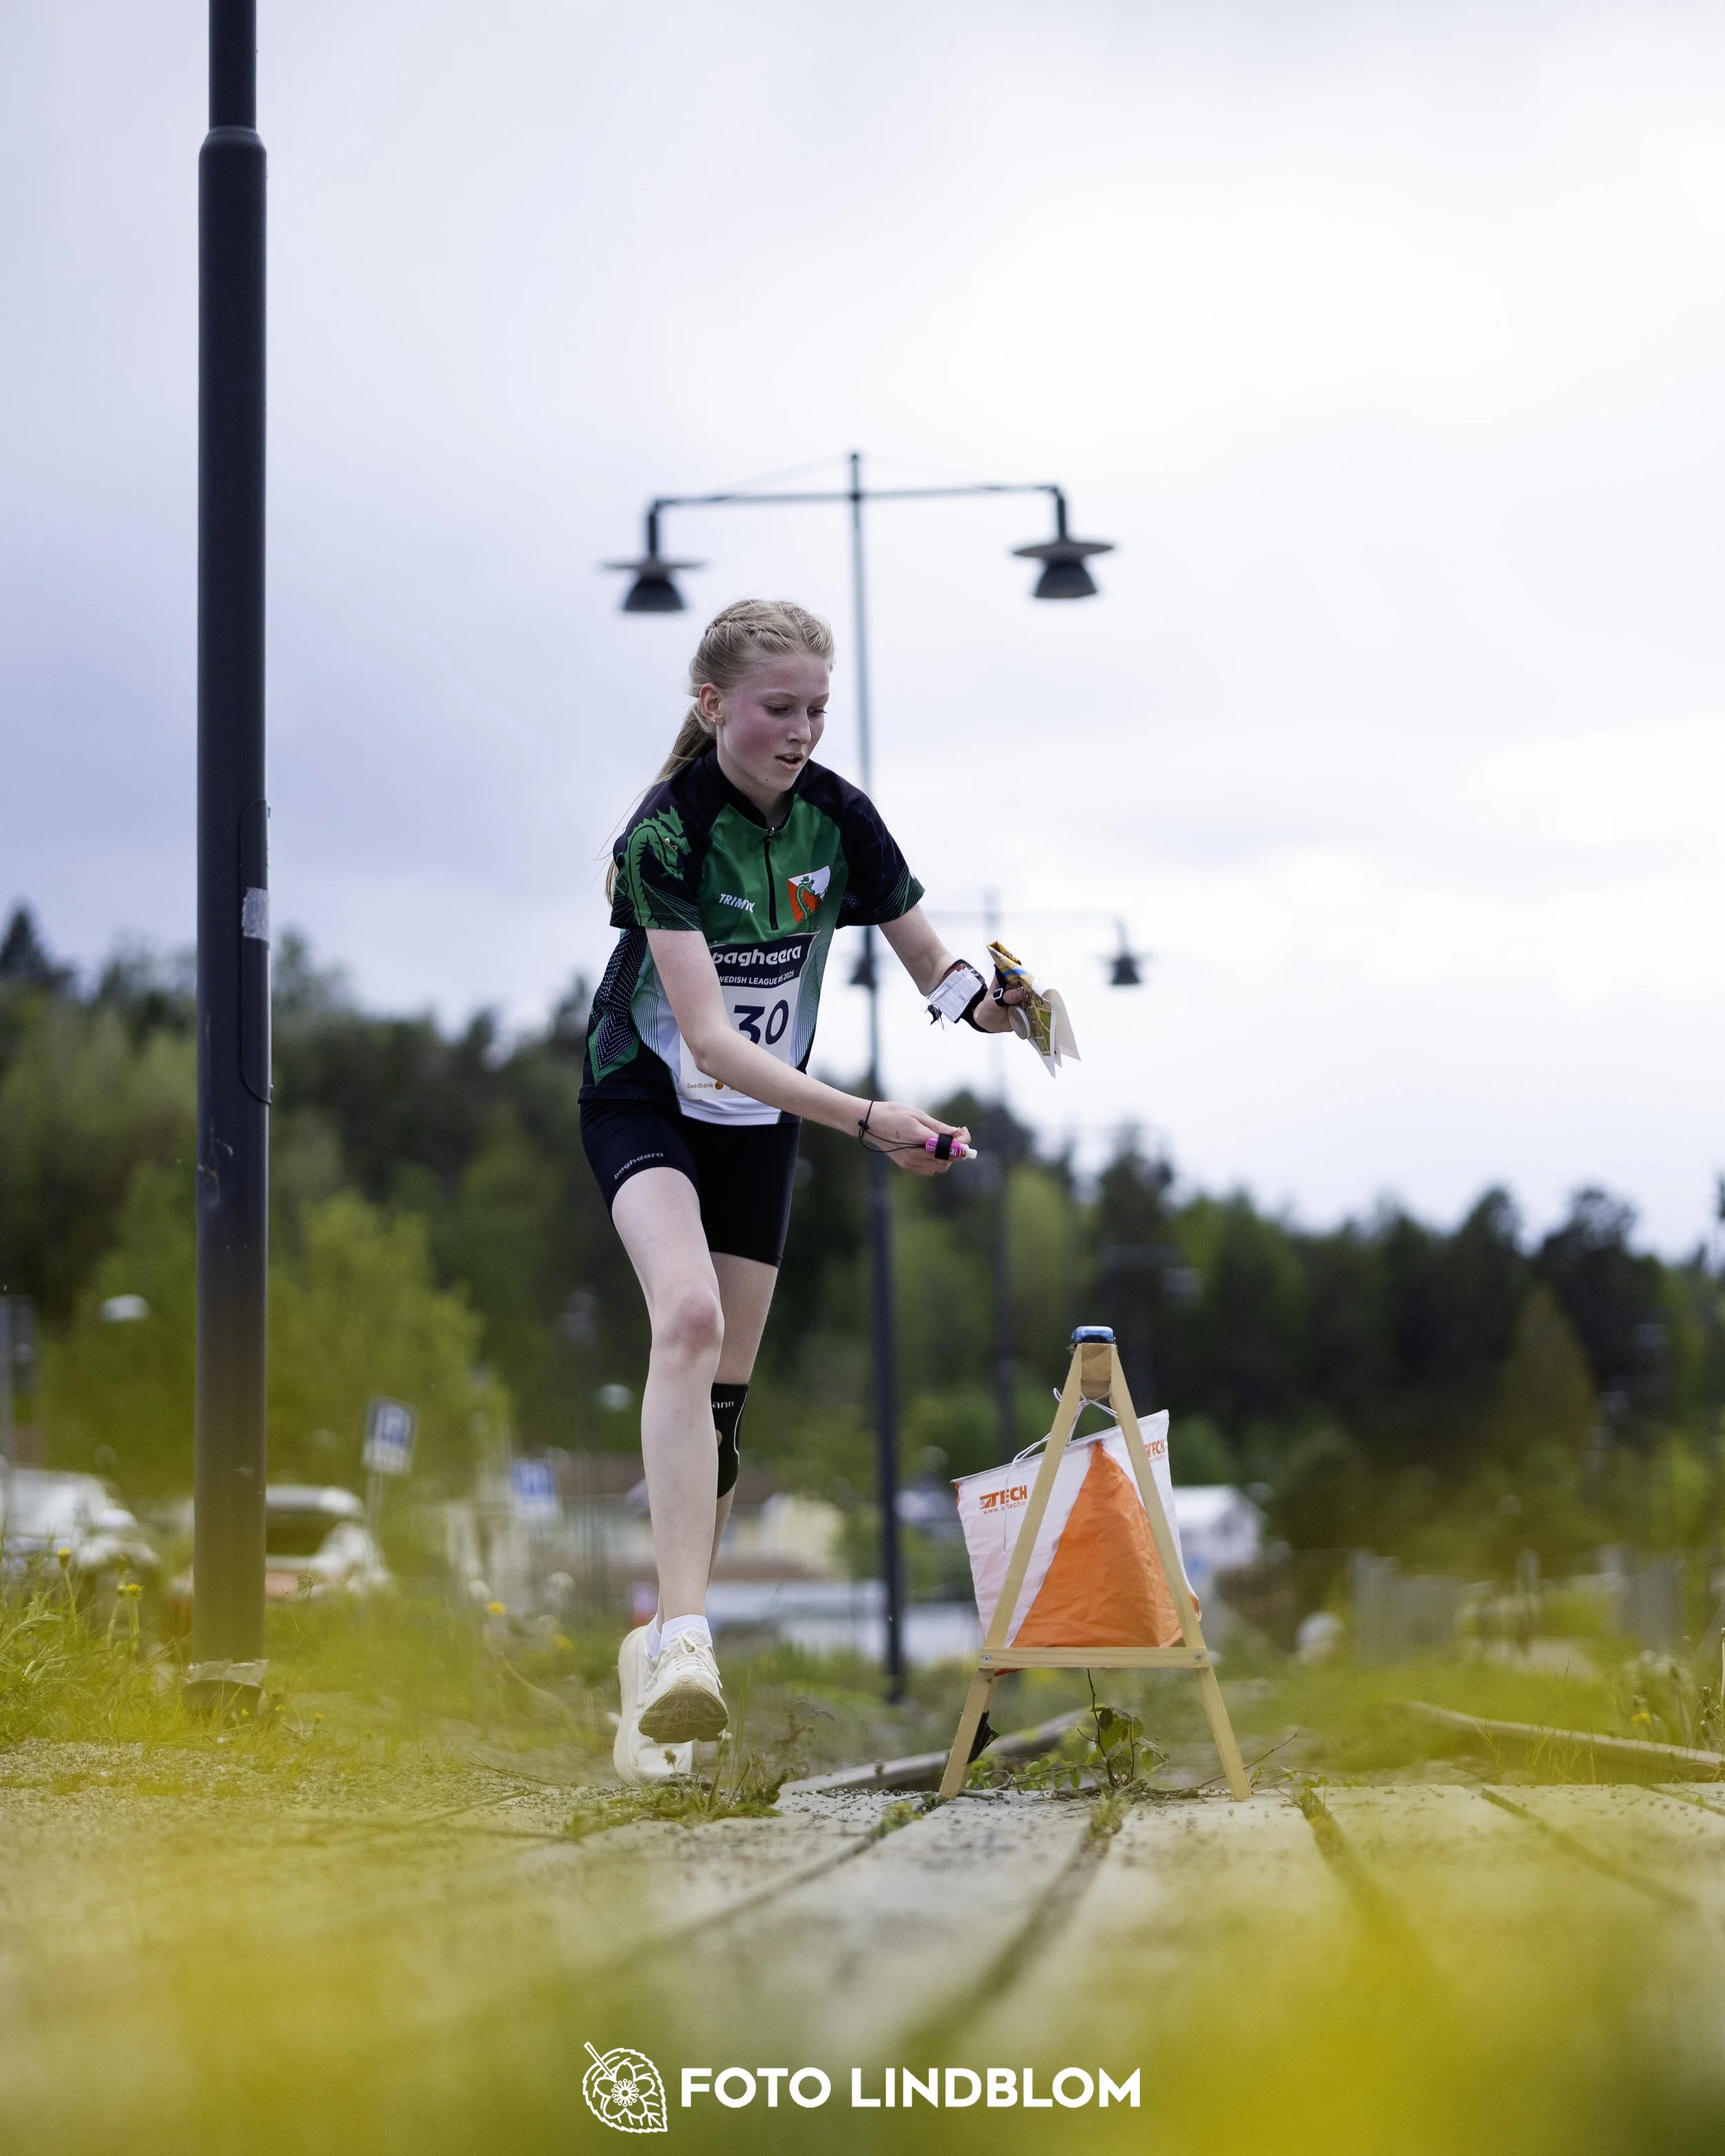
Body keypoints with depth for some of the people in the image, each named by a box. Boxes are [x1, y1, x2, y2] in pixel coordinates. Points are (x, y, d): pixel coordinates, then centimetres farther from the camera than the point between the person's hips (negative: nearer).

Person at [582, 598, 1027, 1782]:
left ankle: (661, 1651, 17)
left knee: (724, 1395, 5)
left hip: (762, 1119, 6)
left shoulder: (839, 815, -10)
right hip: (648, 1096, -5)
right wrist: (869, 1120, -41)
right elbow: (709, 1038, -32)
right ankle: (682, 1642, -40)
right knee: (689, 1315, -31)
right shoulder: (666, 833, -25)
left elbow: (925, 954, 1)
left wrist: (978, 993, -24)